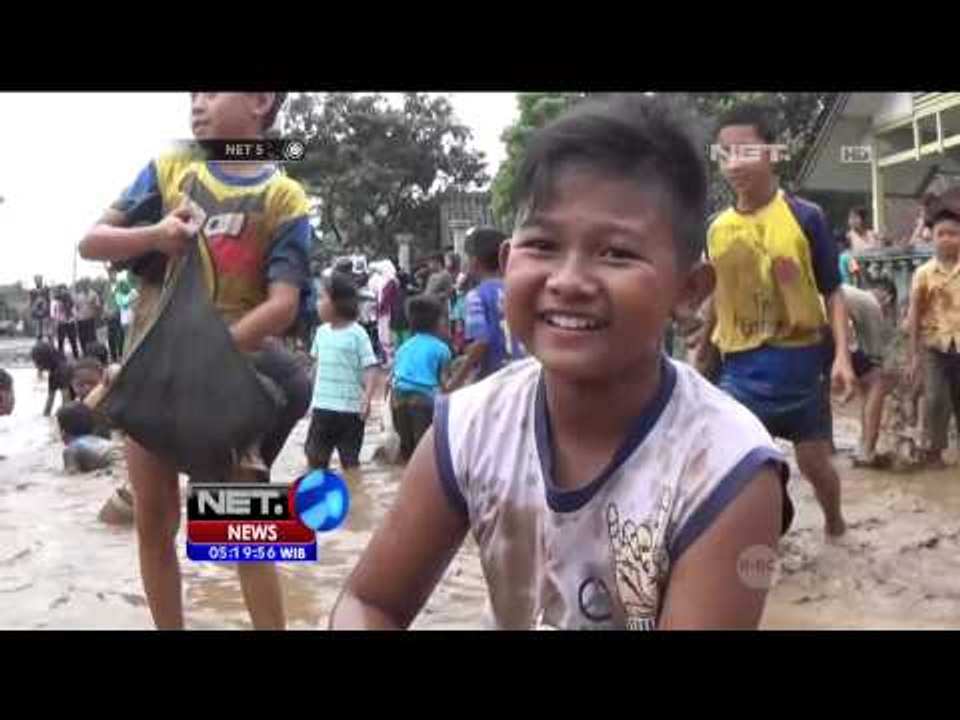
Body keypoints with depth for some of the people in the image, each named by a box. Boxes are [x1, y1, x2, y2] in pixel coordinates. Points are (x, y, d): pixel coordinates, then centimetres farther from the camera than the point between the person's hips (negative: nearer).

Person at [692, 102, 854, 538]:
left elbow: (832, 290, -4)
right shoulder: (718, 229, 2)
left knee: (814, 462, 11)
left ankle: (835, 525, 41)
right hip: (742, 366, 2)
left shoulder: (805, 217, -8)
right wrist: (700, 351, 20)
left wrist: (842, 354, -13)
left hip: (801, 359, -2)